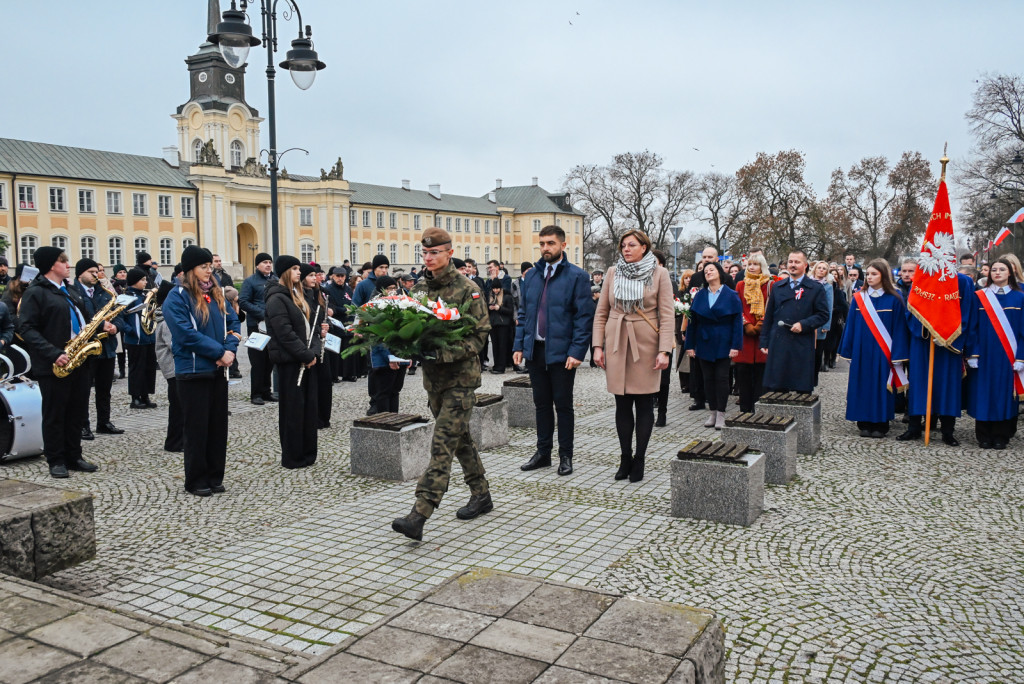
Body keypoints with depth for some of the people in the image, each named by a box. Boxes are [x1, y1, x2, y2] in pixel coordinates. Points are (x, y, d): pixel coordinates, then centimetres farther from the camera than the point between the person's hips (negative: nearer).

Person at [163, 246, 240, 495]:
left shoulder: (216, 293, 11)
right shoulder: (177, 296, -9)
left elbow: (233, 322, 10)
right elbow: (186, 334, -18)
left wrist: (230, 349, -8)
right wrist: (219, 352, -17)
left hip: (218, 370, 6)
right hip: (193, 371, -6)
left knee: (218, 424, 10)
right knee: (197, 427, 2)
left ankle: (215, 477, 21)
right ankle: (196, 481, 14)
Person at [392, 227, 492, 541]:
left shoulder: (467, 289, -10)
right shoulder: (419, 287, 9)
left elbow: (481, 333, -12)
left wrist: (446, 353, -23)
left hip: (461, 376, -7)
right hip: (432, 376, 7)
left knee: (443, 442, -11)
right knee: (460, 437, 16)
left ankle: (420, 514, -15)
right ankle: (481, 495, 32)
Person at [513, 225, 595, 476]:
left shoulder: (577, 276, -7)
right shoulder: (532, 275, 10)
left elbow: (584, 317, -11)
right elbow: (524, 313, 13)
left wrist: (577, 351, -18)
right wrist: (519, 345, 5)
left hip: (561, 353, -5)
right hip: (535, 350, 5)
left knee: (563, 406, 5)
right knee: (541, 403, 14)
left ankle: (565, 456, 17)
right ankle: (543, 452, 24)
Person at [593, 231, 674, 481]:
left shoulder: (659, 273, -1)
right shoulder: (613, 272, 7)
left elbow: (667, 315, -5)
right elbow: (601, 312, 8)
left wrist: (664, 350, -13)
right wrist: (598, 346, 0)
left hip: (646, 345, -2)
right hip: (616, 344, 2)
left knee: (644, 404, 3)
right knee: (622, 404, 7)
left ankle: (639, 460, 13)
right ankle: (625, 458, 17)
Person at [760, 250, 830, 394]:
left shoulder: (816, 289, 4)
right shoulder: (777, 287, 14)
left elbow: (823, 315, 1)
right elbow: (768, 316, 14)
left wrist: (804, 325, -14)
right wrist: (764, 342, 9)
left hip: (802, 348, -3)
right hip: (777, 346, 3)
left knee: (802, 391, 1)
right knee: (776, 389, 4)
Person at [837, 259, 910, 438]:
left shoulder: (894, 299, -2)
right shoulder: (858, 298, 4)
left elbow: (899, 327, -3)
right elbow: (851, 326, 6)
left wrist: (897, 354, -7)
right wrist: (848, 350, 2)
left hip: (883, 353, -2)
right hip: (862, 351, 2)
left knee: (882, 387, 3)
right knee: (863, 386, 4)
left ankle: (880, 424, 12)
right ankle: (864, 423, 14)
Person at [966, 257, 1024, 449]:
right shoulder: (978, 297, 3)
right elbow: (972, 327, 2)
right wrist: (972, 354, -6)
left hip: (1008, 357, 0)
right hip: (984, 355, 0)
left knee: (1005, 395, 4)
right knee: (983, 394, 2)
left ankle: (1001, 436, 13)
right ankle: (984, 436, 11)